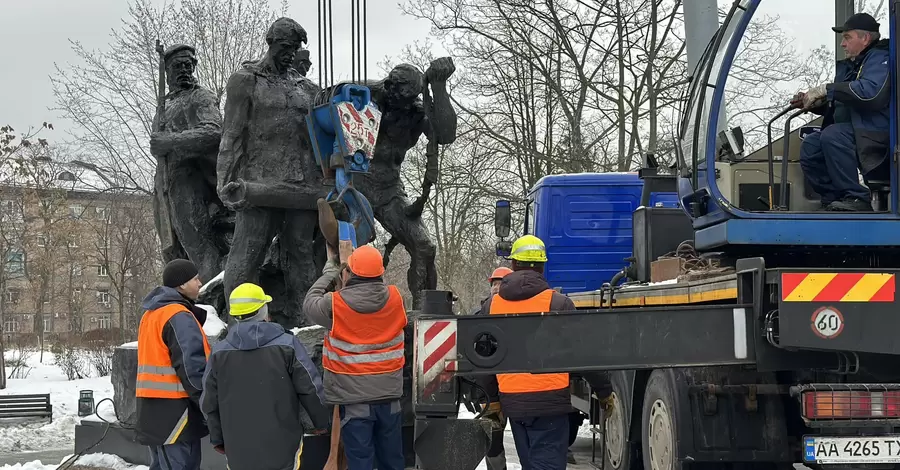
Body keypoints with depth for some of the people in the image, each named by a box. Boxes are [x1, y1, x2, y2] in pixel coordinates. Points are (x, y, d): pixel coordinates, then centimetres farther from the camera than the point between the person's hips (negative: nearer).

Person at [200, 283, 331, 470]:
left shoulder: (219, 353, -1)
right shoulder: (286, 345, -8)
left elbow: (210, 402, 6)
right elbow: (310, 388, -3)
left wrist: (217, 438, 20)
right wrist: (321, 422, 13)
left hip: (239, 450, 2)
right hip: (283, 446, -2)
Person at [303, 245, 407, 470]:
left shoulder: (335, 305, -16)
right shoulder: (394, 298, -6)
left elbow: (310, 303, 5)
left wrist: (329, 275, 17)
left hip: (354, 397, -4)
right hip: (389, 394, 4)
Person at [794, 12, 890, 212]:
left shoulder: (880, 59, -6)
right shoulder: (849, 66, 24)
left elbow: (871, 92, -26)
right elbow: (836, 108, 29)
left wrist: (827, 89, -22)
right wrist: (812, 103, 8)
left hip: (875, 133, -9)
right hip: (849, 130, 9)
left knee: (832, 136, -32)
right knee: (809, 146, -10)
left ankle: (857, 199, -27)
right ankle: (833, 199, -9)